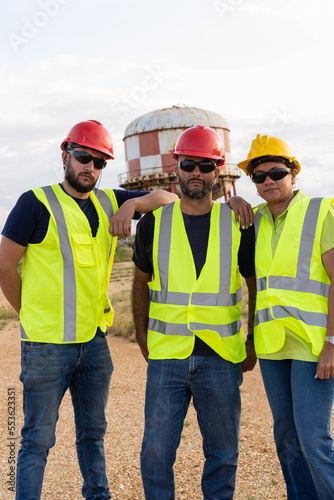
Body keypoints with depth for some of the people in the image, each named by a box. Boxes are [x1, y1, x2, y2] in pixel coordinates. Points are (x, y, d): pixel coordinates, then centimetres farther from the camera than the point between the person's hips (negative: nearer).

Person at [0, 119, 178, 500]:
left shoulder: (108, 201, 8)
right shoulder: (37, 203, -7)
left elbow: (170, 197, 9)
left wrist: (132, 204, -10)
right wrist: (32, 315, 1)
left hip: (95, 340, 6)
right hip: (47, 344, -5)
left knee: (93, 432, 20)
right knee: (38, 439, 4)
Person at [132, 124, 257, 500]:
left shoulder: (237, 224, 1)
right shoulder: (154, 223, 3)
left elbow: (256, 283, 10)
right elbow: (142, 281, 14)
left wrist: (253, 342, 7)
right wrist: (141, 335, 10)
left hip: (221, 358, 0)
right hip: (166, 356, 0)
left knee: (223, 451, 11)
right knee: (156, 450, 5)